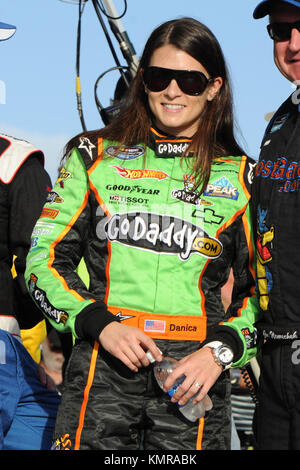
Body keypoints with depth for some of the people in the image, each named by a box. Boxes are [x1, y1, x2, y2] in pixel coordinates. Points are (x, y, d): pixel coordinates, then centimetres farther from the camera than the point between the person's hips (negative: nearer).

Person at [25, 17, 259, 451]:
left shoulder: (239, 176, 11)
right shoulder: (93, 157, 11)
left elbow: (264, 291, 13)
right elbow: (45, 260, 9)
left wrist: (221, 350, -4)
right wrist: (98, 323, -7)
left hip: (196, 372, 0)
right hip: (103, 366, 0)